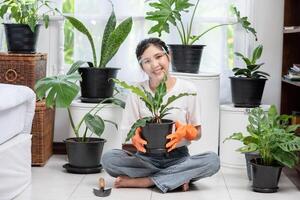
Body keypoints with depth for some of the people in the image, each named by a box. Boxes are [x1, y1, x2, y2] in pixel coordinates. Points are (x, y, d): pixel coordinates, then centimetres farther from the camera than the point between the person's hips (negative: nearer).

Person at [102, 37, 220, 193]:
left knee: (212, 160, -30)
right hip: (146, 157, 0)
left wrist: (185, 132, -19)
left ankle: (142, 181, -23)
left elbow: (197, 133, 5)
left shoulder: (187, 89, 0)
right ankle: (178, 177, -19)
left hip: (178, 157, 0)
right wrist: (136, 138, -22)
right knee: (108, 158, -27)